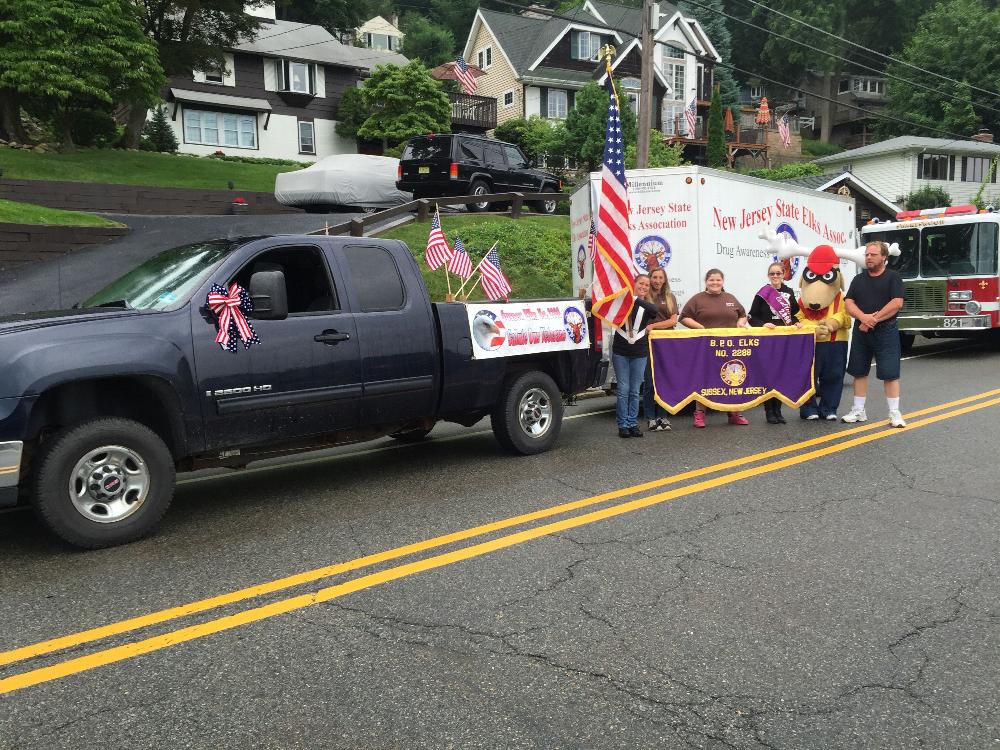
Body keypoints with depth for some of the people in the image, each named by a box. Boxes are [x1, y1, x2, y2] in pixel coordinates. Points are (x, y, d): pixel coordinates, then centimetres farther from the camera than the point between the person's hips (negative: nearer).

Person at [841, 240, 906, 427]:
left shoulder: (893, 277, -1)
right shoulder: (859, 279, 11)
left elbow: (896, 303, -13)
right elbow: (848, 303, 1)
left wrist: (874, 319, -16)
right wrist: (864, 317, -17)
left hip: (886, 332, -4)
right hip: (861, 332, 4)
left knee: (889, 373, -4)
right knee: (859, 371, 7)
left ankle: (894, 413, 2)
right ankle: (858, 411, 15)